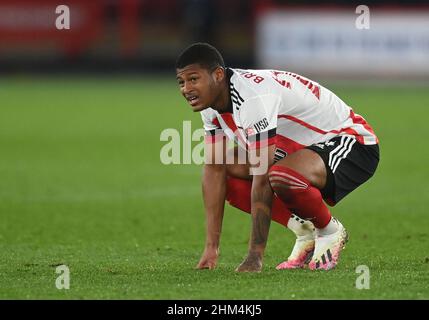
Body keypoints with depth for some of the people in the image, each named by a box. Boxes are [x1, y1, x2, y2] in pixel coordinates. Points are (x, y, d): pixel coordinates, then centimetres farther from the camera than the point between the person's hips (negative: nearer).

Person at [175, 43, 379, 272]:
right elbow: (215, 169, -4)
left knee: (281, 177, -38)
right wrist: (211, 247, -10)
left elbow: (261, 180, -35)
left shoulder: (253, 98, -33)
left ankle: (329, 230, -7)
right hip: (302, 146, 10)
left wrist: (255, 256, -35)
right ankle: (305, 232, 3)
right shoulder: (211, 100, -5)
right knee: (226, 172, -6)